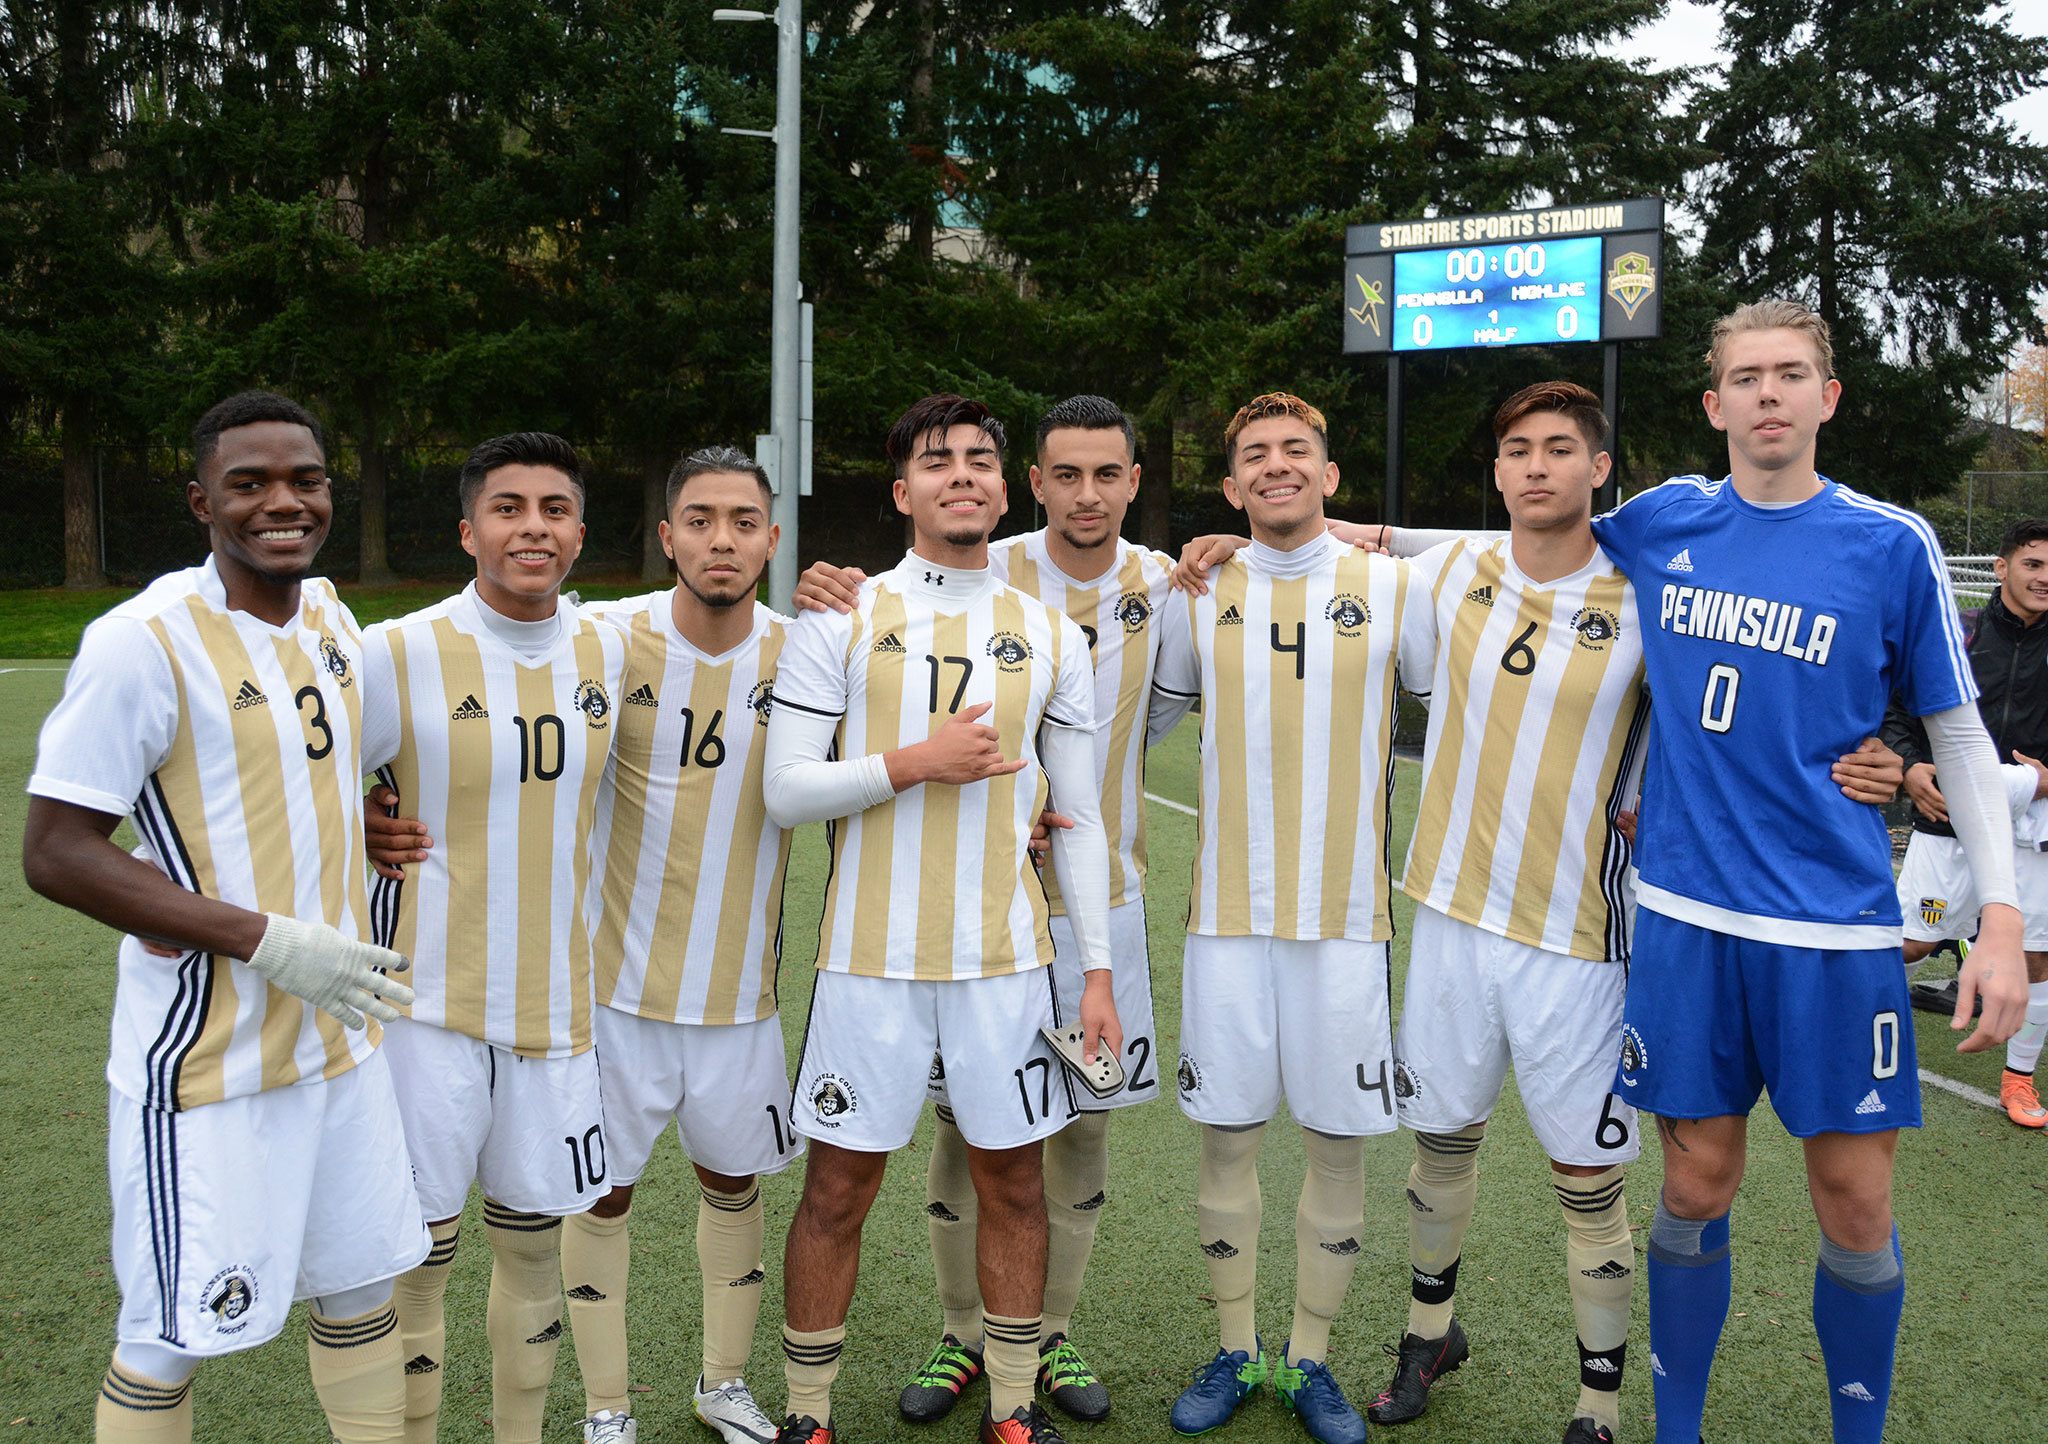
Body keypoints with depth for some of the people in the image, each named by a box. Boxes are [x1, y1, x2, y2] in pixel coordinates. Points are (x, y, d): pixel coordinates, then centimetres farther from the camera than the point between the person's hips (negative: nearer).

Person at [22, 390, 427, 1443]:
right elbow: (54, 853, -18)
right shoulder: (143, 641, -17)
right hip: (207, 1061, -7)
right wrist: (268, 941, -22)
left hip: (338, 1034, 7)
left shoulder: (327, 608, 6)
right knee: (170, 1344, 4)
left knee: (361, 1287, 18)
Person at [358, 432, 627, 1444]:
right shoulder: (399, 656, -11)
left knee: (533, 1238, 16)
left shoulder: (610, 652, 2)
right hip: (429, 1004, -4)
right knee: (415, 1257, 4)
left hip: (555, 1002, 4)